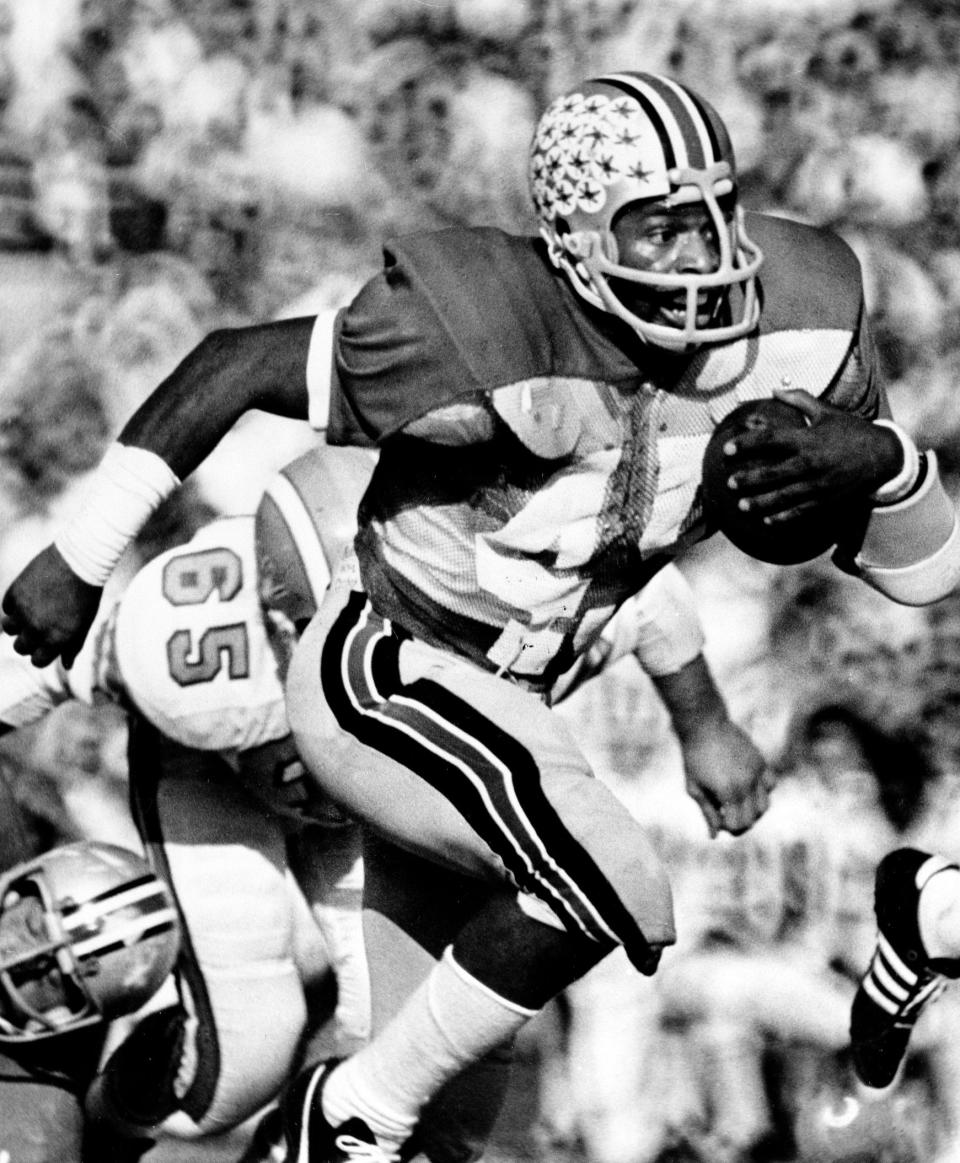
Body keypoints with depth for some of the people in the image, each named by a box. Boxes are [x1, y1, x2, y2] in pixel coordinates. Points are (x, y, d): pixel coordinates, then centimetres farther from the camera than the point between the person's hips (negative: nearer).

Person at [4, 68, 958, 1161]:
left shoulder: (795, 325, -13)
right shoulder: (497, 346, -31)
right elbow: (236, 365, -22)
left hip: (504, 695, 8)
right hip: (382, 674, -8)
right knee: (611, 892, -23)